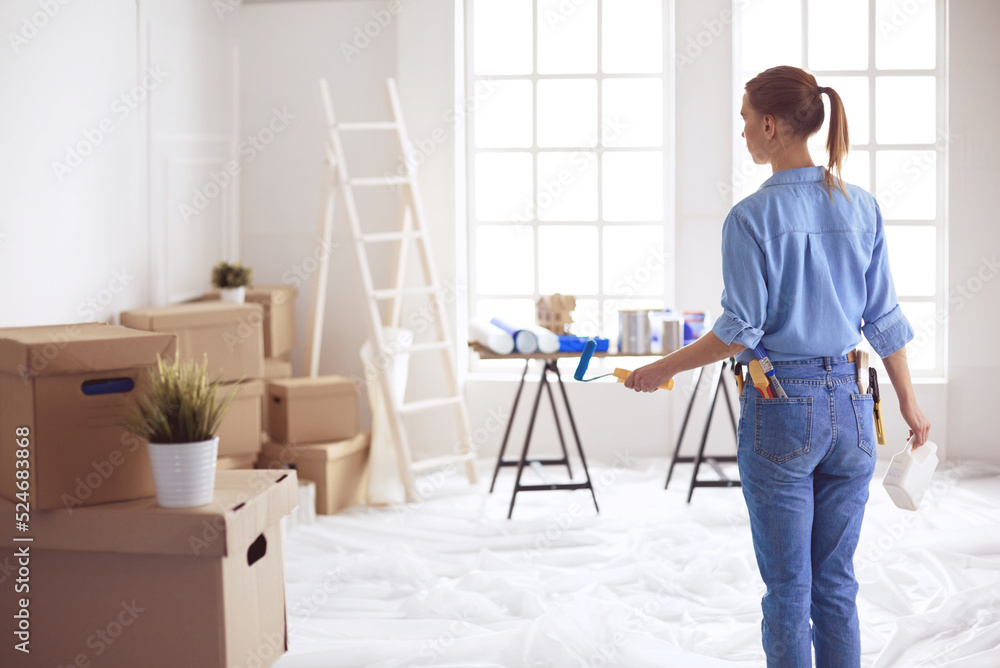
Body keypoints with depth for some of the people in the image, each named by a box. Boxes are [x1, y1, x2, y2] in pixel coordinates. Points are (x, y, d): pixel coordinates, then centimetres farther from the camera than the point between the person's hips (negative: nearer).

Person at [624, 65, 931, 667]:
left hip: (780, 412, -5)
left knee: (788, 589, 5)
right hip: (849, 404, 5)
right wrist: (909, 402, 18)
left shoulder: (751, 217, -12)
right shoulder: (863, 207, 3)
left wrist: (664, 369, 1)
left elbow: (741, 331, -12)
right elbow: (885, 319, 7)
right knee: (837, 583, 14)